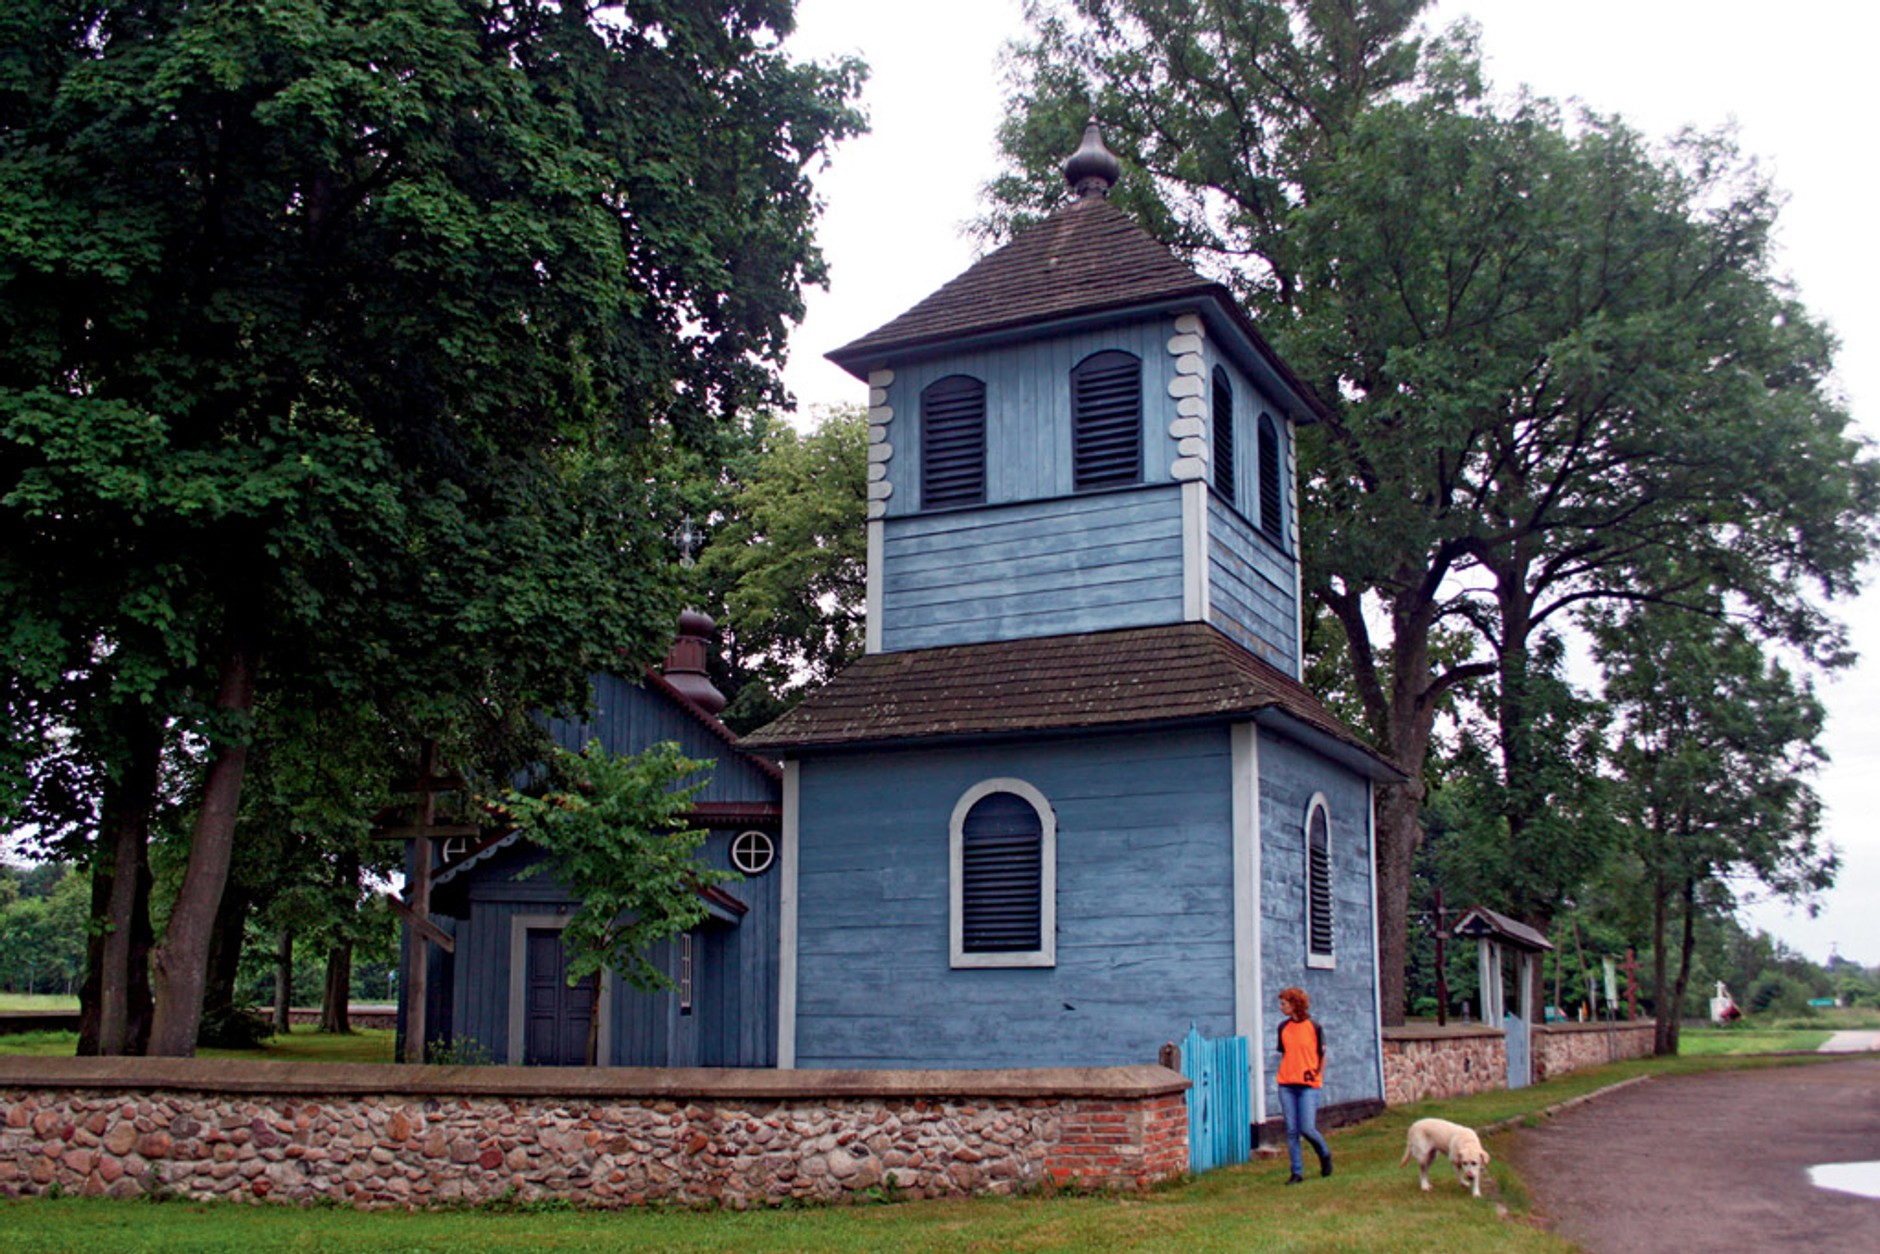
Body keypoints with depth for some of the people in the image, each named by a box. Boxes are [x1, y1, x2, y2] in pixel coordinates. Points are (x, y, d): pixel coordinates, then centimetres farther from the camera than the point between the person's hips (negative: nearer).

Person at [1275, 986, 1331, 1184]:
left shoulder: (1313, 1027, -4)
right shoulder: (1283, 1028, 7)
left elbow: (1322, 1055, 4)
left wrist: (1317, 1076, -2)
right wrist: (1282, 1076, 10)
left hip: (1308, 1085, -4)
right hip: (1287, 1085, 4)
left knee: (1307, 1128, -9)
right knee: (1291, 1130, 1)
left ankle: (1325, 1155, 21)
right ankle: (1296, 1173, 9)